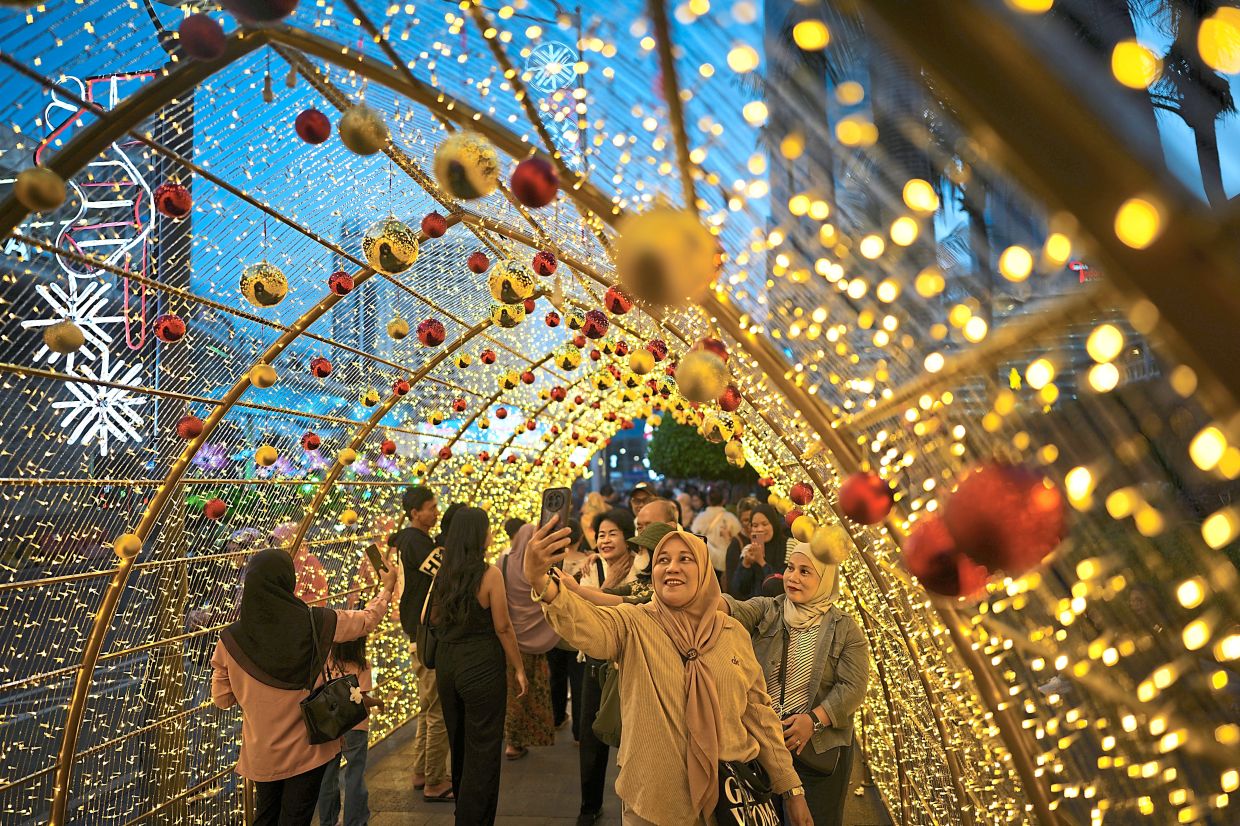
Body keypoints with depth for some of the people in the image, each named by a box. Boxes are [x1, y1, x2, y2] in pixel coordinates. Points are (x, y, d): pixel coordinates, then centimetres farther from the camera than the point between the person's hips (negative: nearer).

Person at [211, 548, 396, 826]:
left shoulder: (230, 640, -15)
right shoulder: (315, 623, -17)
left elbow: (221, 698, -2)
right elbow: (367, 619, 0)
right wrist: (387, 588, 17)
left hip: (261, 755, 2)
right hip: (307, 750, -1)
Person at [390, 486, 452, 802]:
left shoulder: (406, 539, 10)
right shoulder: (417, 541, -19)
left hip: (420, 633, 11)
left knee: (428, 708, 20)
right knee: (438, 712, -3)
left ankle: (422, 773, 31)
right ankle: (435, 784, 6)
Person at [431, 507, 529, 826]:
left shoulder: (444, 572, 1)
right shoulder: (490, 573, -16)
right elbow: (503, 627, -13)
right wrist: (518, 668, -3)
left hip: (446, 664, 7)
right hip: (481, 667, -7)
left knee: (458, 745, 23)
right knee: (482, 751, 6)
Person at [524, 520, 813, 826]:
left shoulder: (734, 633, 1)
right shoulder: (633, 624, -9)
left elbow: (759, 714, 7)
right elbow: (588, 626, -31)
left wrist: (792, 789, 7)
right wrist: (541, 582, -50)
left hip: (728, 799, 3)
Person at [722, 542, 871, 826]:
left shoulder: (844, 628, -2)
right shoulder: (765, 610, 1)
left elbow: (853, 687, -8)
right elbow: (737, 611, -21)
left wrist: (814, 719, -20)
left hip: (819, 747, -1)